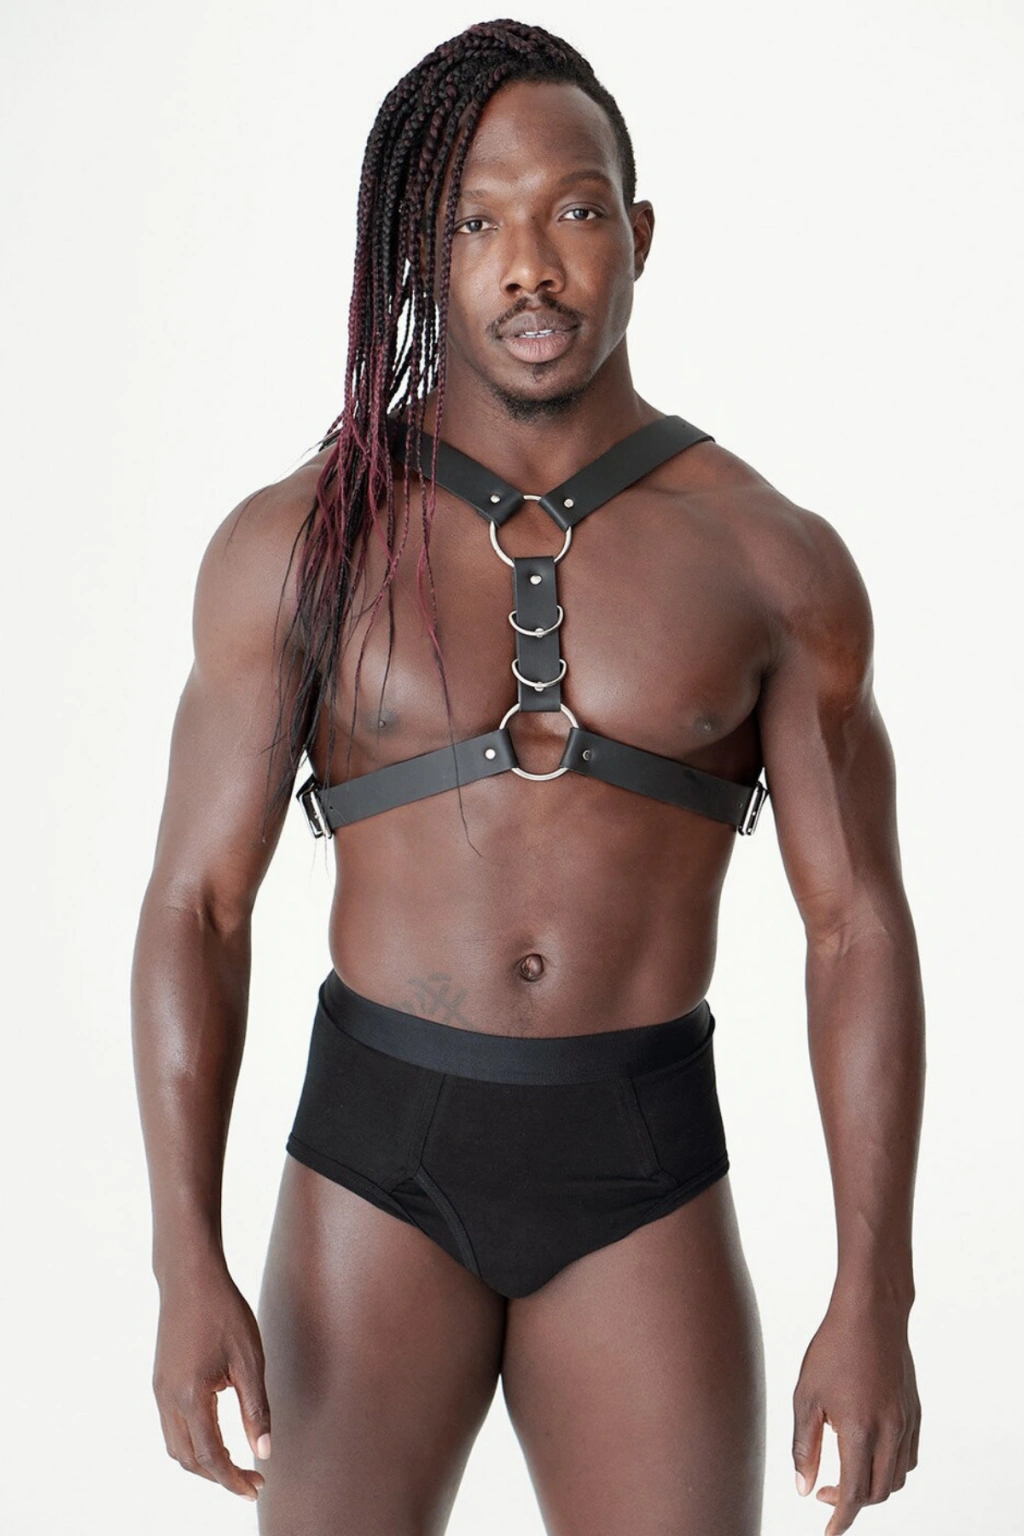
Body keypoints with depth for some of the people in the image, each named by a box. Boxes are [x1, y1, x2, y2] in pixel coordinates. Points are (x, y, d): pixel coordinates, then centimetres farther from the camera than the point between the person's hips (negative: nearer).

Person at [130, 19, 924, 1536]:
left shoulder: (775, 559, -3)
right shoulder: (296, 544, -4)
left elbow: (859, 925, -2)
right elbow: (195, 905, -4)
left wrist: (875, 1296, -8)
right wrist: (188, 1267, -14)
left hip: (644, 1181, 1)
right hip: (378, 1149, 0)